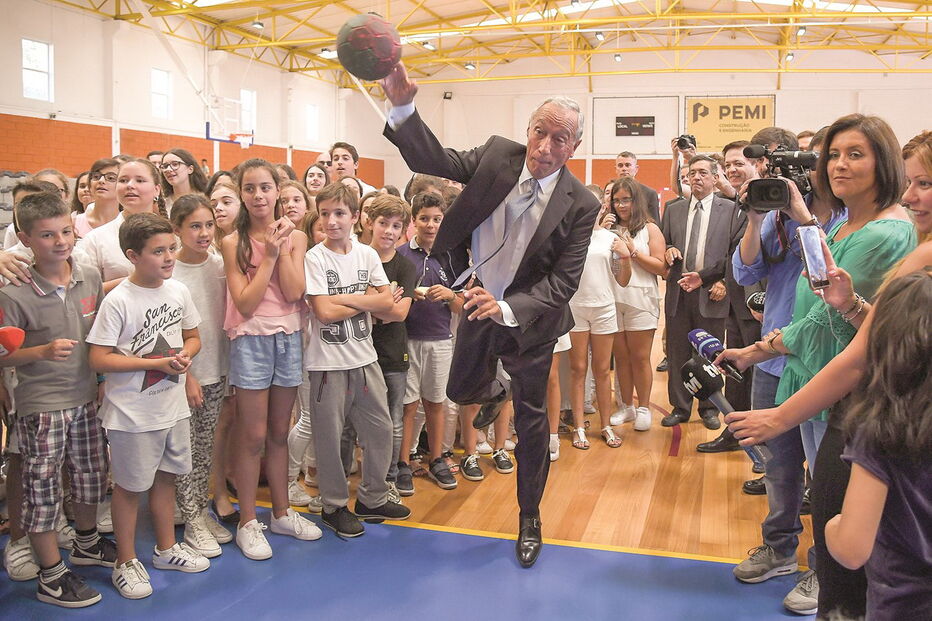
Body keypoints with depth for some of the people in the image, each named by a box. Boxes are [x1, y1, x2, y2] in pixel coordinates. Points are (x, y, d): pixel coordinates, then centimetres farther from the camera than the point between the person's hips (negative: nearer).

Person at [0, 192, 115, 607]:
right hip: (40, 406, -5)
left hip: (86, 397, 6)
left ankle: (87, 543, 44)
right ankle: (51, 577, 22)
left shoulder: (90, 279, -2)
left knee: (91, 476, 20)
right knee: (43, 490, 5)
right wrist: (44, 351, -27)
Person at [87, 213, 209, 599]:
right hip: (132, 414, -5)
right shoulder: (118, 301, -18)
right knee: (130, 485, 9)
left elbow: (193, 336, 13)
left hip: (173, 406, 6)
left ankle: (166, 548, 37)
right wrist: (157, 363, -21)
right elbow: (99, 359, -19)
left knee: (165, 477, 20)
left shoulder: (179, 291, 0)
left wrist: (185, 355, -10)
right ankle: (125, 563, 26)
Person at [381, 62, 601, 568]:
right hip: (479, 301, 3)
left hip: (530, 317, -2)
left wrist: (508, 309, -37)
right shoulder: (498, 154, -14)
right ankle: (494, 390, 55)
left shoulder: (580, 205, -22)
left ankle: (529, 517, 30)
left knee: (531, 421, 9)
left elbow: (563, 282, -23)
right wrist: (402, 106, -34)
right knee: (461, 391, 15)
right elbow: (433, 161, -18)